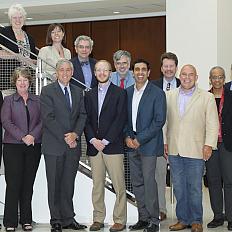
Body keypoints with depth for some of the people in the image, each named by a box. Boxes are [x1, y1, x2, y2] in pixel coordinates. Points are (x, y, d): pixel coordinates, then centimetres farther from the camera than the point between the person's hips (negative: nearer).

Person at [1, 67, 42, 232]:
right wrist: (22, 137, -13)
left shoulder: (37, 101, 12)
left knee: (28, 184, 5)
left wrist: (33, 135, -11)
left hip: (33, 146, 2)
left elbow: (42, 121, 5)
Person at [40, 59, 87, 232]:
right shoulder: (47, 91, -2)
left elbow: (82, 115, 9)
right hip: (54, 145, -4)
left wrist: (76, 134, -9)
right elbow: (48, 118, -10)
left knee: (69, 184, 9)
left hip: (73, 145, 4)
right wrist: (64, 137, -13)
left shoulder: (78, 92, 14)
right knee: (54, 184, 2)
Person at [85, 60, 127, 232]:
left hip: (113, 145, -4)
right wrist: (93, 140, -6)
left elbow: (121, 119, -6)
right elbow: (86, 120, 10)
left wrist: (105, 141, -11)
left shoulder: (120, 93, 1)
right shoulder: (89, 95, 15)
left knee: (119, 185, -3)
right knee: (97, 185, 7)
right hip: (94, 146, 4)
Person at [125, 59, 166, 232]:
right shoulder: (128, 92, 11)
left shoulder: (157, 93, -7)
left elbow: (159, 120, -12)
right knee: (137, 183, 9)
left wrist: (140, 139, -14)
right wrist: (127, 137, -1)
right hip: (132, 144, 6)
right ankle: (143, 218, 19)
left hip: (148, 144, -6)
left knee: (149, 181, -7)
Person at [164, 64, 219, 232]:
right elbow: (164, 121, 13)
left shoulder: (207, 97, 1)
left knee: (195, 188, 3)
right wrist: (164, 142, 7)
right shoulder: (169, 96, 10)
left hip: (195, 151, -3)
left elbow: (212, 124, -1)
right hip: (174, 150, 3)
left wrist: (209, 145, -9)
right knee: (179, 187, 9)